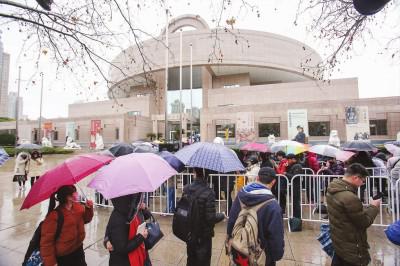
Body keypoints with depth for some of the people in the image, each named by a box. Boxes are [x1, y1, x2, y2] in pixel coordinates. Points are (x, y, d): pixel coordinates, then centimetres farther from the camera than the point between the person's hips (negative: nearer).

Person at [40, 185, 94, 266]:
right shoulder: (54, 216, -27)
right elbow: (46, 242, -20)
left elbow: (85, 219, 9)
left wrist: (88, 208, -11)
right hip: (63, 257, -6)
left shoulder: (78, 207, -8)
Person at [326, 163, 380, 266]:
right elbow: (365, 222, -18)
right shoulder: (350, 198, -33)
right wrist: (373, 207, -5)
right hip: (350, 247, -8)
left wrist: (368, 207, 2)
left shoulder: (333, 189, -4)